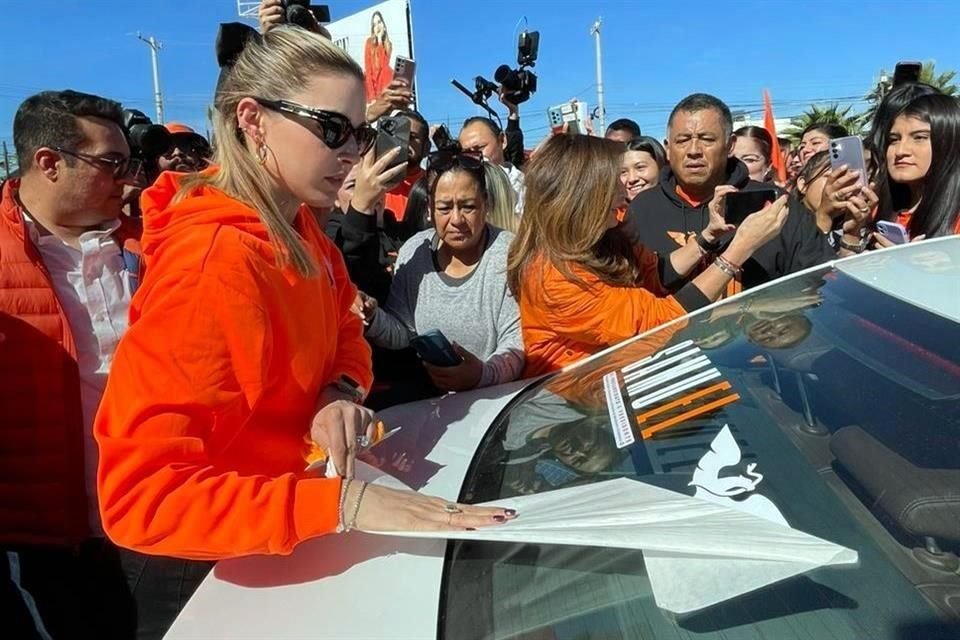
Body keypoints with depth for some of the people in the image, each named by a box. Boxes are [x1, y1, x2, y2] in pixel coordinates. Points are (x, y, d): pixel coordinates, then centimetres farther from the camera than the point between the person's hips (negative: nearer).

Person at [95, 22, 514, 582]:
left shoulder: (298, 226, -5)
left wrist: (342, 392, -14)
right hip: (223, 561, -6)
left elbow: (343, 331, 8)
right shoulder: (211, 266, -28)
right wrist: (344, 502, -39)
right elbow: (139, 498, -31)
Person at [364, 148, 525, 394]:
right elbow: (403, 333, 10)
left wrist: (483, 374, -32)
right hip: (424, 396, 3)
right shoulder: (414, 251, 5)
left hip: (495, 397, -3)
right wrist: (371, 319, -10)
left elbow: (518, 345, -12)